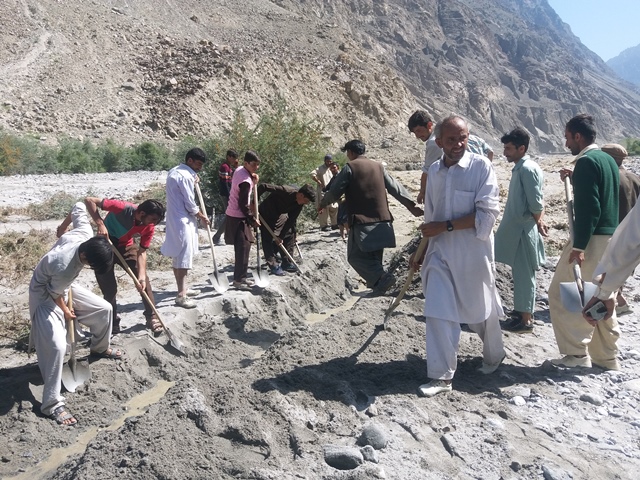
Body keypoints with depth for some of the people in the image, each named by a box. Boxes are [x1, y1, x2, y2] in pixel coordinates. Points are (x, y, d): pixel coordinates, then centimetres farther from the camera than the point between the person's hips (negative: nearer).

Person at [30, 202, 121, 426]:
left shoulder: (86, 233, -27)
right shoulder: (64, 268, -43)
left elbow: (79, 207, -7)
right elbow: (54, 293, -23)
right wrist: (65, 311, -3)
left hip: (64, 286, 8)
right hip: (45, 295, -8)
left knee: (104, 308, 15)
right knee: (56, 345, -19)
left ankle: (100, 348, 43)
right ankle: (51, 403, -9)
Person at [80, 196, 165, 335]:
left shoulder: (149, 228, -21)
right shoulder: (123, 208, -34)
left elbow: (142, 252, -18)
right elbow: (89, 200, -32)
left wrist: (142, 275, -31)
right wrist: (100, 224, -43)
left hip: (125, 247, 3)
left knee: (143, 280, -8)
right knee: (109, 288, -2)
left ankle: (151, 317, 2)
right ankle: (113, 323, 15)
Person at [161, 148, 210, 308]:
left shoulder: (175, 171, 13)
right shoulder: (185, 176, -18)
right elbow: (189, 204, -16)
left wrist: (193, 181, 8)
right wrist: (202, 217, -1)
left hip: (175, 218, 10)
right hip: (183, 221, -10)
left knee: (177, 256, 16)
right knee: (184, 257, -8)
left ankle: (182, 288, 27)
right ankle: (181, 295, -5)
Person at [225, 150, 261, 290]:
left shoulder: (239, 170, 6)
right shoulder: (245, 181, -23)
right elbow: (243, 205, -22)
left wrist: (253, 182, -1)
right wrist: (252, 220, -12)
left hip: (234, 215, 10)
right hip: (238, 218, -10)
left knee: (244, 247, 15)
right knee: (243, 248, -6)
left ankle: (241, 276, 23)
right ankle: (238, 280, -1)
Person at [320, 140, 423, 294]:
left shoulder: (350, 167, -3)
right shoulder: (378, 166, 13)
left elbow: (335, 191, -3)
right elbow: (395, 188, 13)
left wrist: (323, 204, 15)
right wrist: (411, 205, 16)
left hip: (361, 220, -6)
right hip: (381, 219, 7)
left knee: (356, 256, -2)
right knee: (374, 255, 19)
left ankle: (381, 277, -18)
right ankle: (375, 281, 23)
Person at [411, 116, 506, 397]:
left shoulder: (481, 166, -9)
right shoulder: (434, 170, 7)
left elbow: (487, 215, -17)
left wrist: (445, 226, -19)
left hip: (472, 253, -4)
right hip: (440, 252, 4)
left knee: (480, 310, 14)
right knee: (438, 312, -2)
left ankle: (494, 356, 42)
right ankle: (441, 376, 9)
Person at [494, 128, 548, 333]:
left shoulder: (527, 169, -18)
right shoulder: (521, 168, 13)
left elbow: (536, 204, -20)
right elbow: (538, 201, 18)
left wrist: (537, 223, -4)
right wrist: (539, 221, 9)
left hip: (523, 230, -10)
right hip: (518, 228, 10)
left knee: (523, 274, -2)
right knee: (522, 273, 18)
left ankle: (525, 320, 6)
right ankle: (523, 310, 31)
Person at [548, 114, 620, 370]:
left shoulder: (586, 161, -14)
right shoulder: (608, 159, 15)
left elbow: (589, 207, -21)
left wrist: (578, 247, -23)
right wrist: (575, 178, 15)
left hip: (592, 238, -10)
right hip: (609, 237, 10)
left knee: (561, 295, -1)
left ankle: (577, 354, 3)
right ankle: (607, 357, 24)